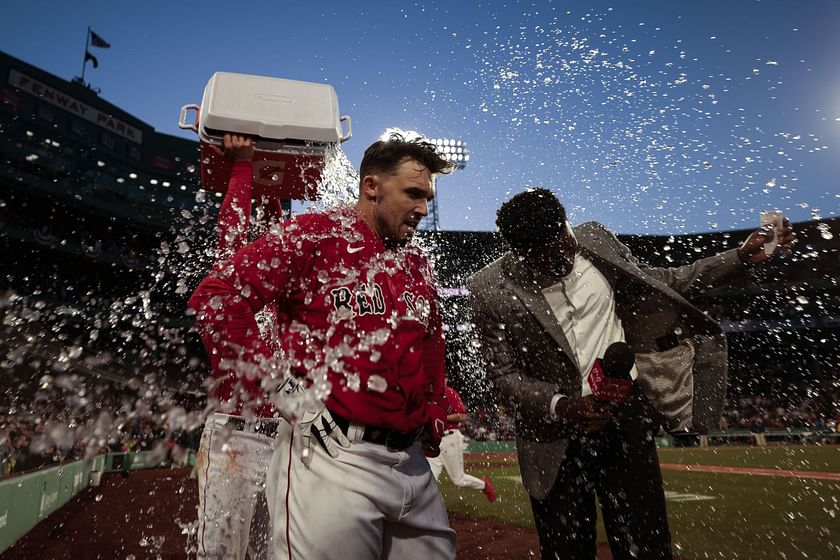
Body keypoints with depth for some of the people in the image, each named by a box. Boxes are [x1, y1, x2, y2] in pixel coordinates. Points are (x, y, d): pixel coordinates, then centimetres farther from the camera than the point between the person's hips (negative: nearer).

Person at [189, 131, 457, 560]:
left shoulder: (417, 264, 14)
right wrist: (281, 388, -15)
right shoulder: (315, 235, -7)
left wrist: (434, 425, 16)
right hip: (333, 458, -7)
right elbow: (215, 299, -14)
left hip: (412, 463, 7)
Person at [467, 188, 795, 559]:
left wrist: (741, 259, 4)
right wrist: (561, 407, -23)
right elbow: (504, 373, -8)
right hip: (555, 437, -2)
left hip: (626, 416, 3)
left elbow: (659, 283, 9)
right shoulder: (491, 291, -14)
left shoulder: (594, 239, -4)